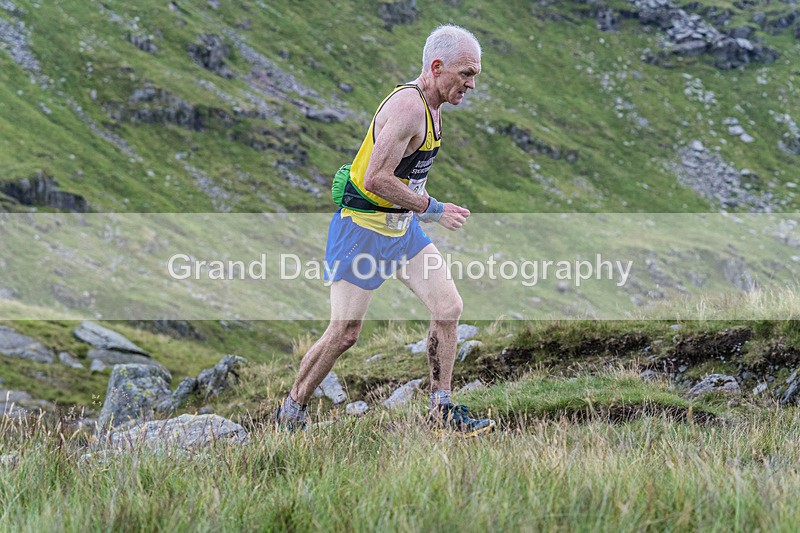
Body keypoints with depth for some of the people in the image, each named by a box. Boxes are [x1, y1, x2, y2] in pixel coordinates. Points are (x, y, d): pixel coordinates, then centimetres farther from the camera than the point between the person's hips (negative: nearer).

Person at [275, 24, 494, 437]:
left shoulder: (429, 106, 8)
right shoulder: (408, 107, -23)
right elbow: (376, 179, -28)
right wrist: (431, 209, -20)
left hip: (403, 227, 9)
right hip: (363, 228, -9)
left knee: (448, 308, -1)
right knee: (344, 333, -4)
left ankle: (441, 412, 6)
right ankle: (290, 412, 13)